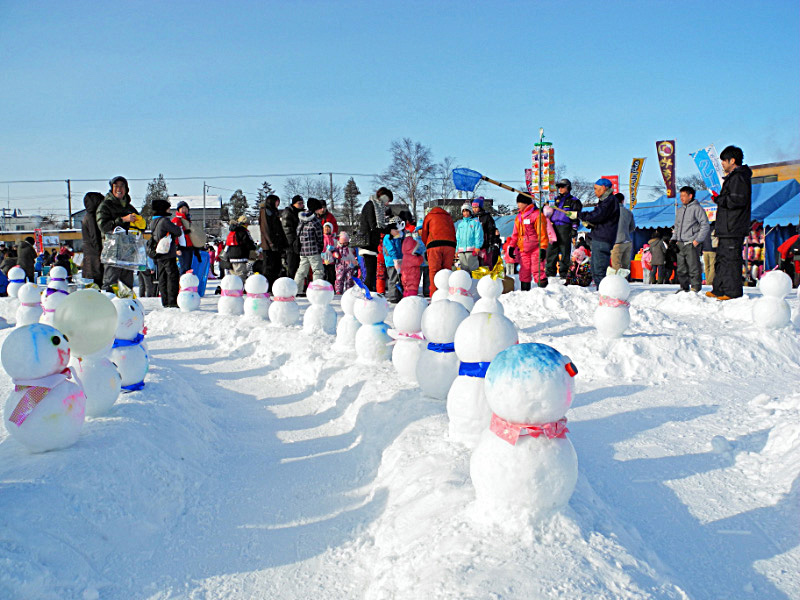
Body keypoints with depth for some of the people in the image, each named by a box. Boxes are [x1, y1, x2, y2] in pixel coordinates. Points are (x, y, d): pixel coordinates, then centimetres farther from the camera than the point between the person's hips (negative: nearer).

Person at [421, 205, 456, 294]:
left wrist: (427, 246, 32)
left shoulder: (429, 216, 23)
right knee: (447, 270, 5)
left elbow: (424, 236, 20)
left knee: (434, 270, -5)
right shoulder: (448, 217, 30)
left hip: (434, 244, -2)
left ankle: (434, 295, -14)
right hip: (450, 244, 2)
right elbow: (454, 233, 24)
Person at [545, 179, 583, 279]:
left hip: (565, 227, -5)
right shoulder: (556, 199, 20)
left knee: (564, 250, -3)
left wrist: (574, 229, -10)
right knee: (551, 250, 2)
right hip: (554, 227, 5)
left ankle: (563, 273, 2)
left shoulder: (573, 201, 4)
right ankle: (550, 272, 7)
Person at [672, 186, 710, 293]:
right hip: (680, 244, 7)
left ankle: (696, 288, -3)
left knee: (693, 268, -8)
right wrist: (674, 239, 14)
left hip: (692, 244, -7)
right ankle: (684, 288, 17)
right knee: (681, 269, 8)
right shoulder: (679, 210, 19)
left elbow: (705, 226, -6)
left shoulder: (697, 208, -3)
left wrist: (697, 240, -13)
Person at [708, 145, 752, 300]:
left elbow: (737, 201, -22)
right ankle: (719, 290, 22)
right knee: (722, 258, 15)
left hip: (733, 229, -11)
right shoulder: (734, 177, 20)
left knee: (731, 259, -9)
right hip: (727, 229, 11)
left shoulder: (738, 177, -13)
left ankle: (733, 292, -5)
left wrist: (718, 199, -11)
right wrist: (720, 198, 12)